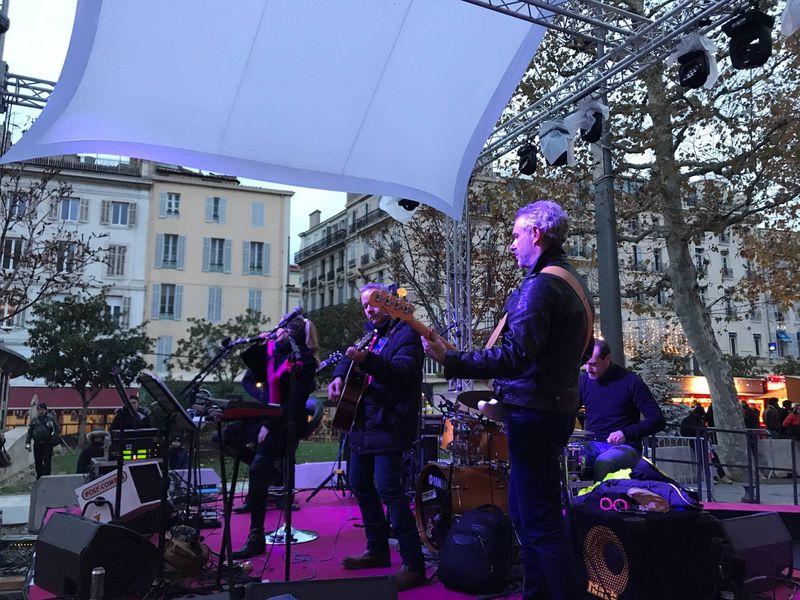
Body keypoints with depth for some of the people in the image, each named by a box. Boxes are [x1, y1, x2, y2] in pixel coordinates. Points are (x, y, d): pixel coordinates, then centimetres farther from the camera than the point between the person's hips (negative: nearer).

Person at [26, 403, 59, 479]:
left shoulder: (50, 419, 0)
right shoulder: (34, 420, 13)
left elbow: (56, 429, -5)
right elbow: (29, 432, 15)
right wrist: (27, 442, 7)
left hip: (47, 445, -4)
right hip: (37, 444, 4)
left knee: (47, 462, -4)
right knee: (37, 462, 11)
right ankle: (39, 478, 22)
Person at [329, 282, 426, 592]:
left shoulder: (405, 333, -8)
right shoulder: (370, 333, 17)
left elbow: (403, 371, -23)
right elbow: (350, 358, 25)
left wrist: (366, 360, -38)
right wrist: (339, 375, 3)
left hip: (388, 425, -9)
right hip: (363, 424, 9)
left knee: (388, 489, -13)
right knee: (361, 486, 15)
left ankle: (414, 566, -6)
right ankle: (377, 550, 30)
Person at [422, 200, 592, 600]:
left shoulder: (539, 285, -18)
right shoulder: (572, 281, 14)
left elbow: (515, 355, -27)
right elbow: (579, 350, 23)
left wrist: (450, 360, -25)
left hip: (534, 413, -11)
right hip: (558, 403, 11)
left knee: (540, 521, -3)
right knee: (524, 510, 19)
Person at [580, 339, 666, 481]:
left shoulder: (630, 382, -8)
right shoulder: (584, 380, 7)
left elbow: (658, 420, -11)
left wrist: (626, 433, -25)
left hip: (624, 446, -4)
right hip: (592, 445, 4)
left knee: (602, 463, -36)